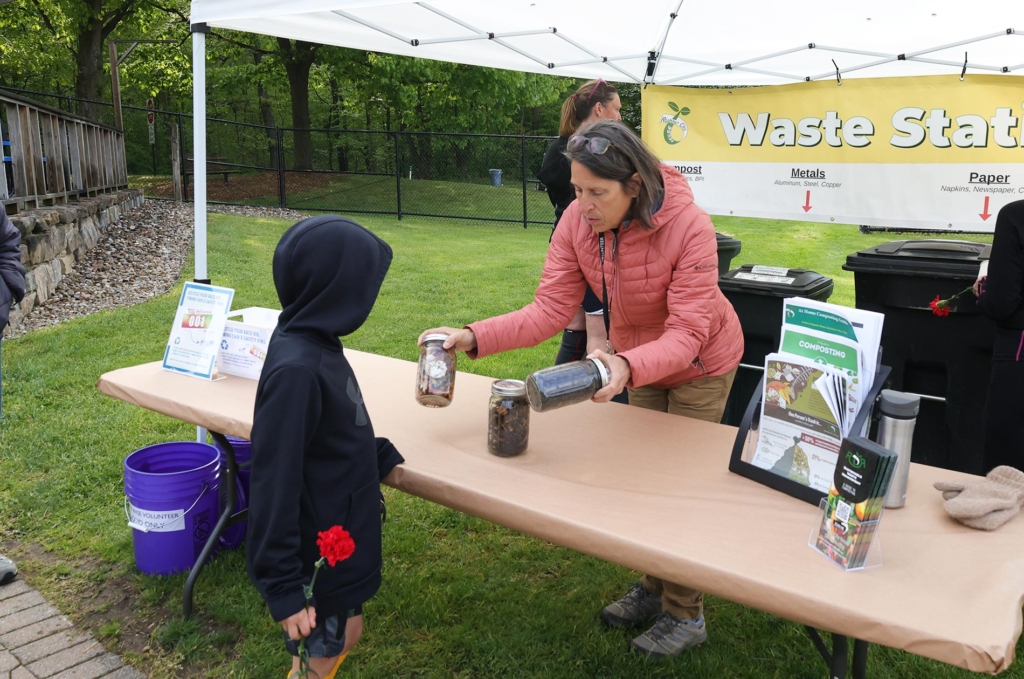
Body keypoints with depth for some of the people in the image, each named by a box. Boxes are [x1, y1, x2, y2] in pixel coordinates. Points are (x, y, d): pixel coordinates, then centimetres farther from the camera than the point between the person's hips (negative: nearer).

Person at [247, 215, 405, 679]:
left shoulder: (318, 345, -1)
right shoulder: (296, 369, -29)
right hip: (318, 557, -9)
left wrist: (383, 458, 12)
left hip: (339, 540, 9)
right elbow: (274, 484, -26)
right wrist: (283, 586, -22)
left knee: (345, 638, 25)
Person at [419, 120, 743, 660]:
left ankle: (685, 616, 21)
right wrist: (474, 337, -37)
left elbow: (685, 335, -38)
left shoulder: (689, 228, -36)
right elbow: (549, 311, -24)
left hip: (699, 363, -5)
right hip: (637, 358, 5)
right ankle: (653, 589, 36)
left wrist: (628, 367, -58)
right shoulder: (577, 221, -22)